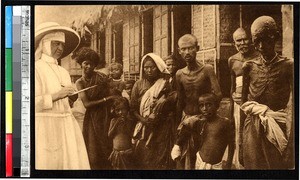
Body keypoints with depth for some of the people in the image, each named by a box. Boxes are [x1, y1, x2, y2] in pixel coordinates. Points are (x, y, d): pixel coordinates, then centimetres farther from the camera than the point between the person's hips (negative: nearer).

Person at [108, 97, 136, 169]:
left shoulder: (130, 121, -2)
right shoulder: (113, 121, 4)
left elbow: (132, 135, -7)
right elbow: (110, 135, -1)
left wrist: (125, 124, -12)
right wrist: (116, 124, -10)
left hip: (127, 152, -2)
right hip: (116, 152, 2)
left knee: (128, 167, 0)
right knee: (117, 167, 9)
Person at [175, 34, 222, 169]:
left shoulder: (207, 69, -10)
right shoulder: (179, 74, 2)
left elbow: (218, 95, -15)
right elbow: (180, 101, 10)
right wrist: (178, 121, 11)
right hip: (187, 117, 3)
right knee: (186, 154, 7)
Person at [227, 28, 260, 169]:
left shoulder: (259, 58, -4)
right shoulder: (232, 60, 9)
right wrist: (231, 109, 17)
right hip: (238, 104, 4)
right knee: (239, 139, 9)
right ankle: (240, 164, 22)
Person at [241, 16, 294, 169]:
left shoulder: (288, 66, -3)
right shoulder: (249, 66, 4)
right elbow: (244, 99, 10)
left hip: (276, 126, -2)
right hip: (252, 126, 2)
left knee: (276, 164, 6)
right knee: (253, 164, 9)